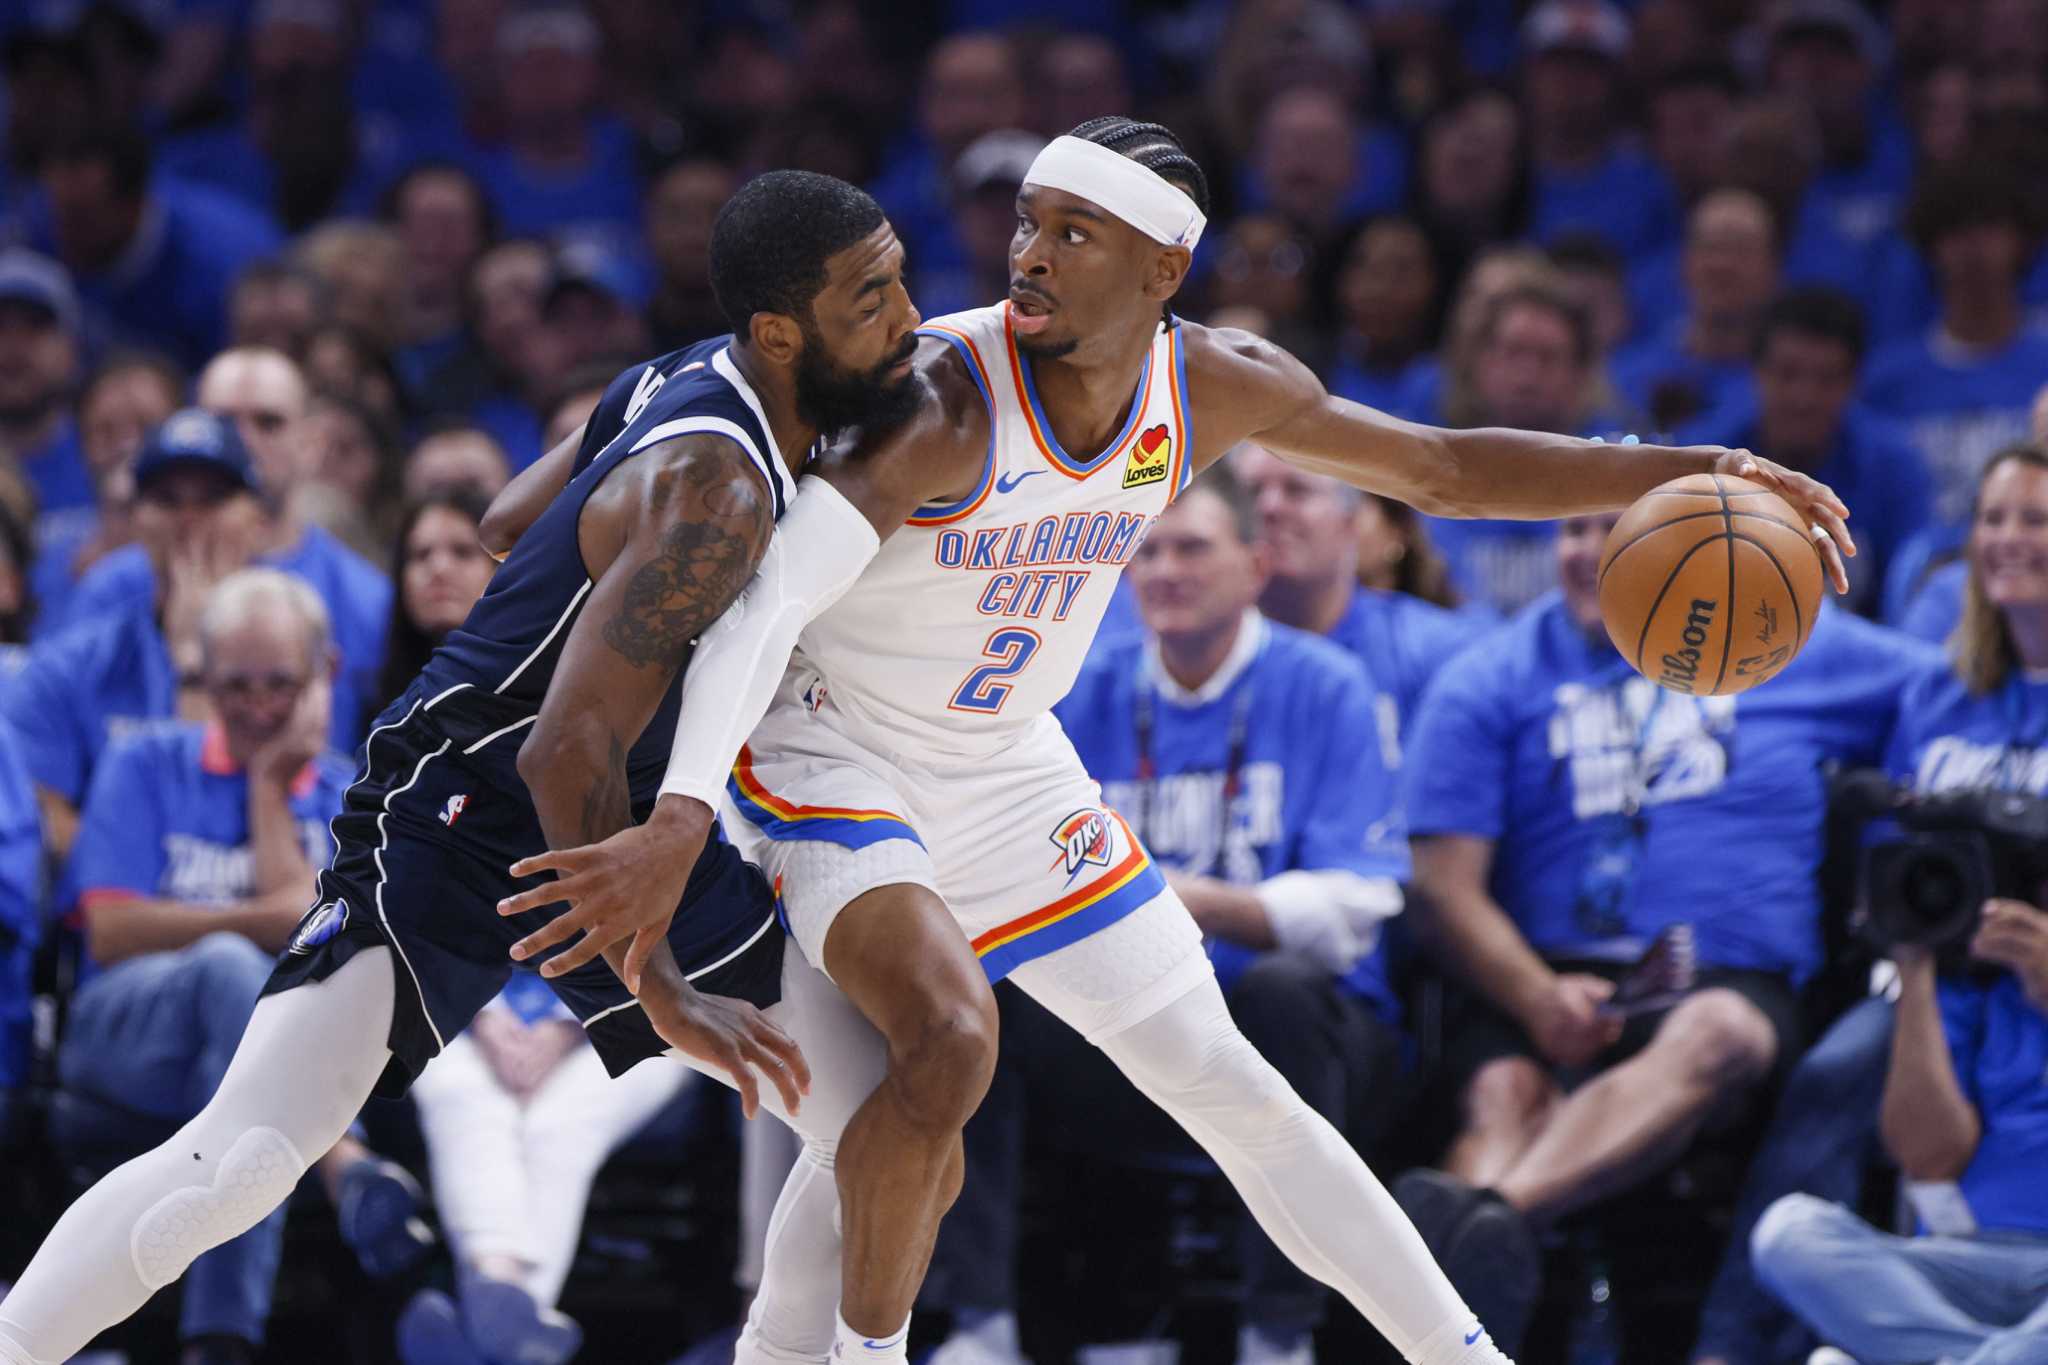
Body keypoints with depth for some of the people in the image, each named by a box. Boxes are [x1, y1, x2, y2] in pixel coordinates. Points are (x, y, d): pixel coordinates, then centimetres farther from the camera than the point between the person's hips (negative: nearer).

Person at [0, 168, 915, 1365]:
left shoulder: (703, 379, 0)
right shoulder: (716, 491, -27)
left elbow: (507, 528, 15)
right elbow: (571, 751, -32)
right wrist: (659, 990, -31)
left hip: (614, 819, 9)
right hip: (462, 817, -9)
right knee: (246, 1157, -20)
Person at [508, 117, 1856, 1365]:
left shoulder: (1217, 386, -9)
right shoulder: (946, 398, -30)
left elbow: (1441, 467, 5)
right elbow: (768, 595, -41)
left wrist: (1695, 471, -3)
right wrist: (682, 821, -55)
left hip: (1010, 771, 6)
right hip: (835, 758, -6)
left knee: (1221, 1076, 8)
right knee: (950, 1042, -30)